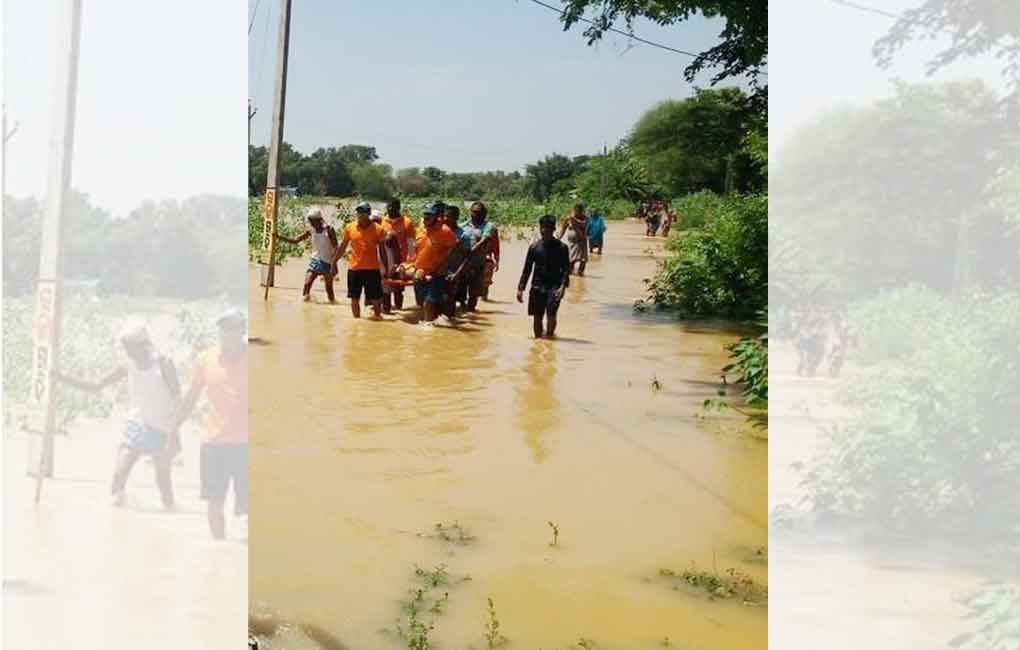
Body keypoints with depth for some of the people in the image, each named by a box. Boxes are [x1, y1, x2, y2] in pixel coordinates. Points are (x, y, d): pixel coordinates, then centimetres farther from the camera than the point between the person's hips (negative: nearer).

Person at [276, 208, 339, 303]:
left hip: (327, 263, -4)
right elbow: (295, 241, 6)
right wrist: (279, 236, -2)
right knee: (307, 284, -9)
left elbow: (335, 248, -13)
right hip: (315, 261, 4)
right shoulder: (310, 231, 1)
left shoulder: (329, 230, -12)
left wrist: (334, 264, -21)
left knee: (329, 288, -1)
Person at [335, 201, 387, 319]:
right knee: (354, 299, 9)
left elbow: (382, 251, 2)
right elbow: (343, 246, 12)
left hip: (372, 269, -2)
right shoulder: (349, 228, 2)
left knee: (375, 299, 2)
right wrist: (334, 262, 10)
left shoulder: (378, 229, -3)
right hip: (354, 269, 2)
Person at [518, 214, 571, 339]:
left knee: (551, 313, -18)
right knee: (537, 316, 7)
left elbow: (566, 269, -3)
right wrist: (520, 288, 5)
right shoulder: (534, 247, 5)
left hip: (554, 286, -3)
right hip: (537, 286, 3)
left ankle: (550, 334, 1)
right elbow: (527, 269, 10)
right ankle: (538, 338, 21)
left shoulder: (561, 247, -2)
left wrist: (562, 286, -17)